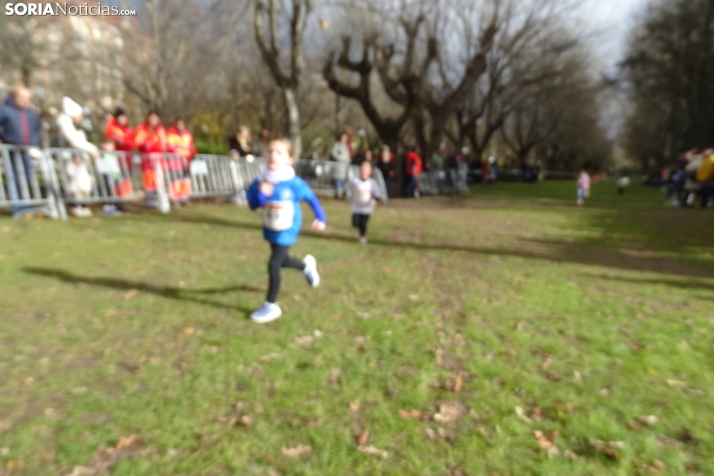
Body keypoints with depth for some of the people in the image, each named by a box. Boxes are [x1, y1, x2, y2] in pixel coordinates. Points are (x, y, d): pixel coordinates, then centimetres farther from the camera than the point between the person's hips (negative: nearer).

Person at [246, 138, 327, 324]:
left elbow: (311, 198, -7)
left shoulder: (294, 183, -18)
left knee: (273, 265, -8)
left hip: (287, 231, -5)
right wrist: (261, 194, -28)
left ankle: (271, 306, 10)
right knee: (282, 261, 23)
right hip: (270, 230, 6)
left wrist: (321, 219, -6)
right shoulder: (261, 181, -9)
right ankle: (307, 265, 56)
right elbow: (252, 205, -10)